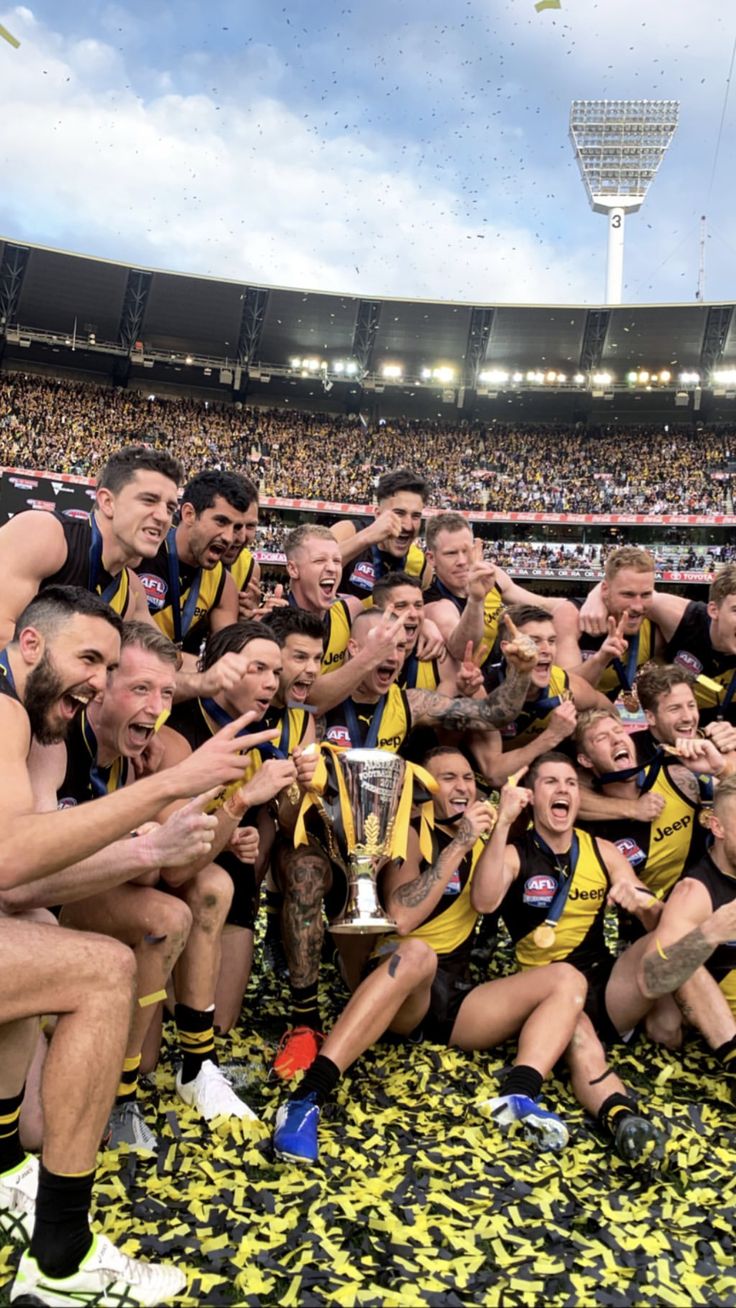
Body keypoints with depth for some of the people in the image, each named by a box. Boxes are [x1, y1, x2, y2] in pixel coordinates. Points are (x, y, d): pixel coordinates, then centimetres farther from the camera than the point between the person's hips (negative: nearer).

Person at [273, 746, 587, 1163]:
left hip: (456, 999, 5)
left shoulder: (482, 840, 16)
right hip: (400, 991, -5)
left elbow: (484, 902, -6)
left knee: (567, 979, -10)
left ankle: (519, 1096, -35)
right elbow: (401, 919, -17)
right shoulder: (412, 833, 1)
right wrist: (459, 843, -17)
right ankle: (307, 1097, -42)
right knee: (416, 953, -38)